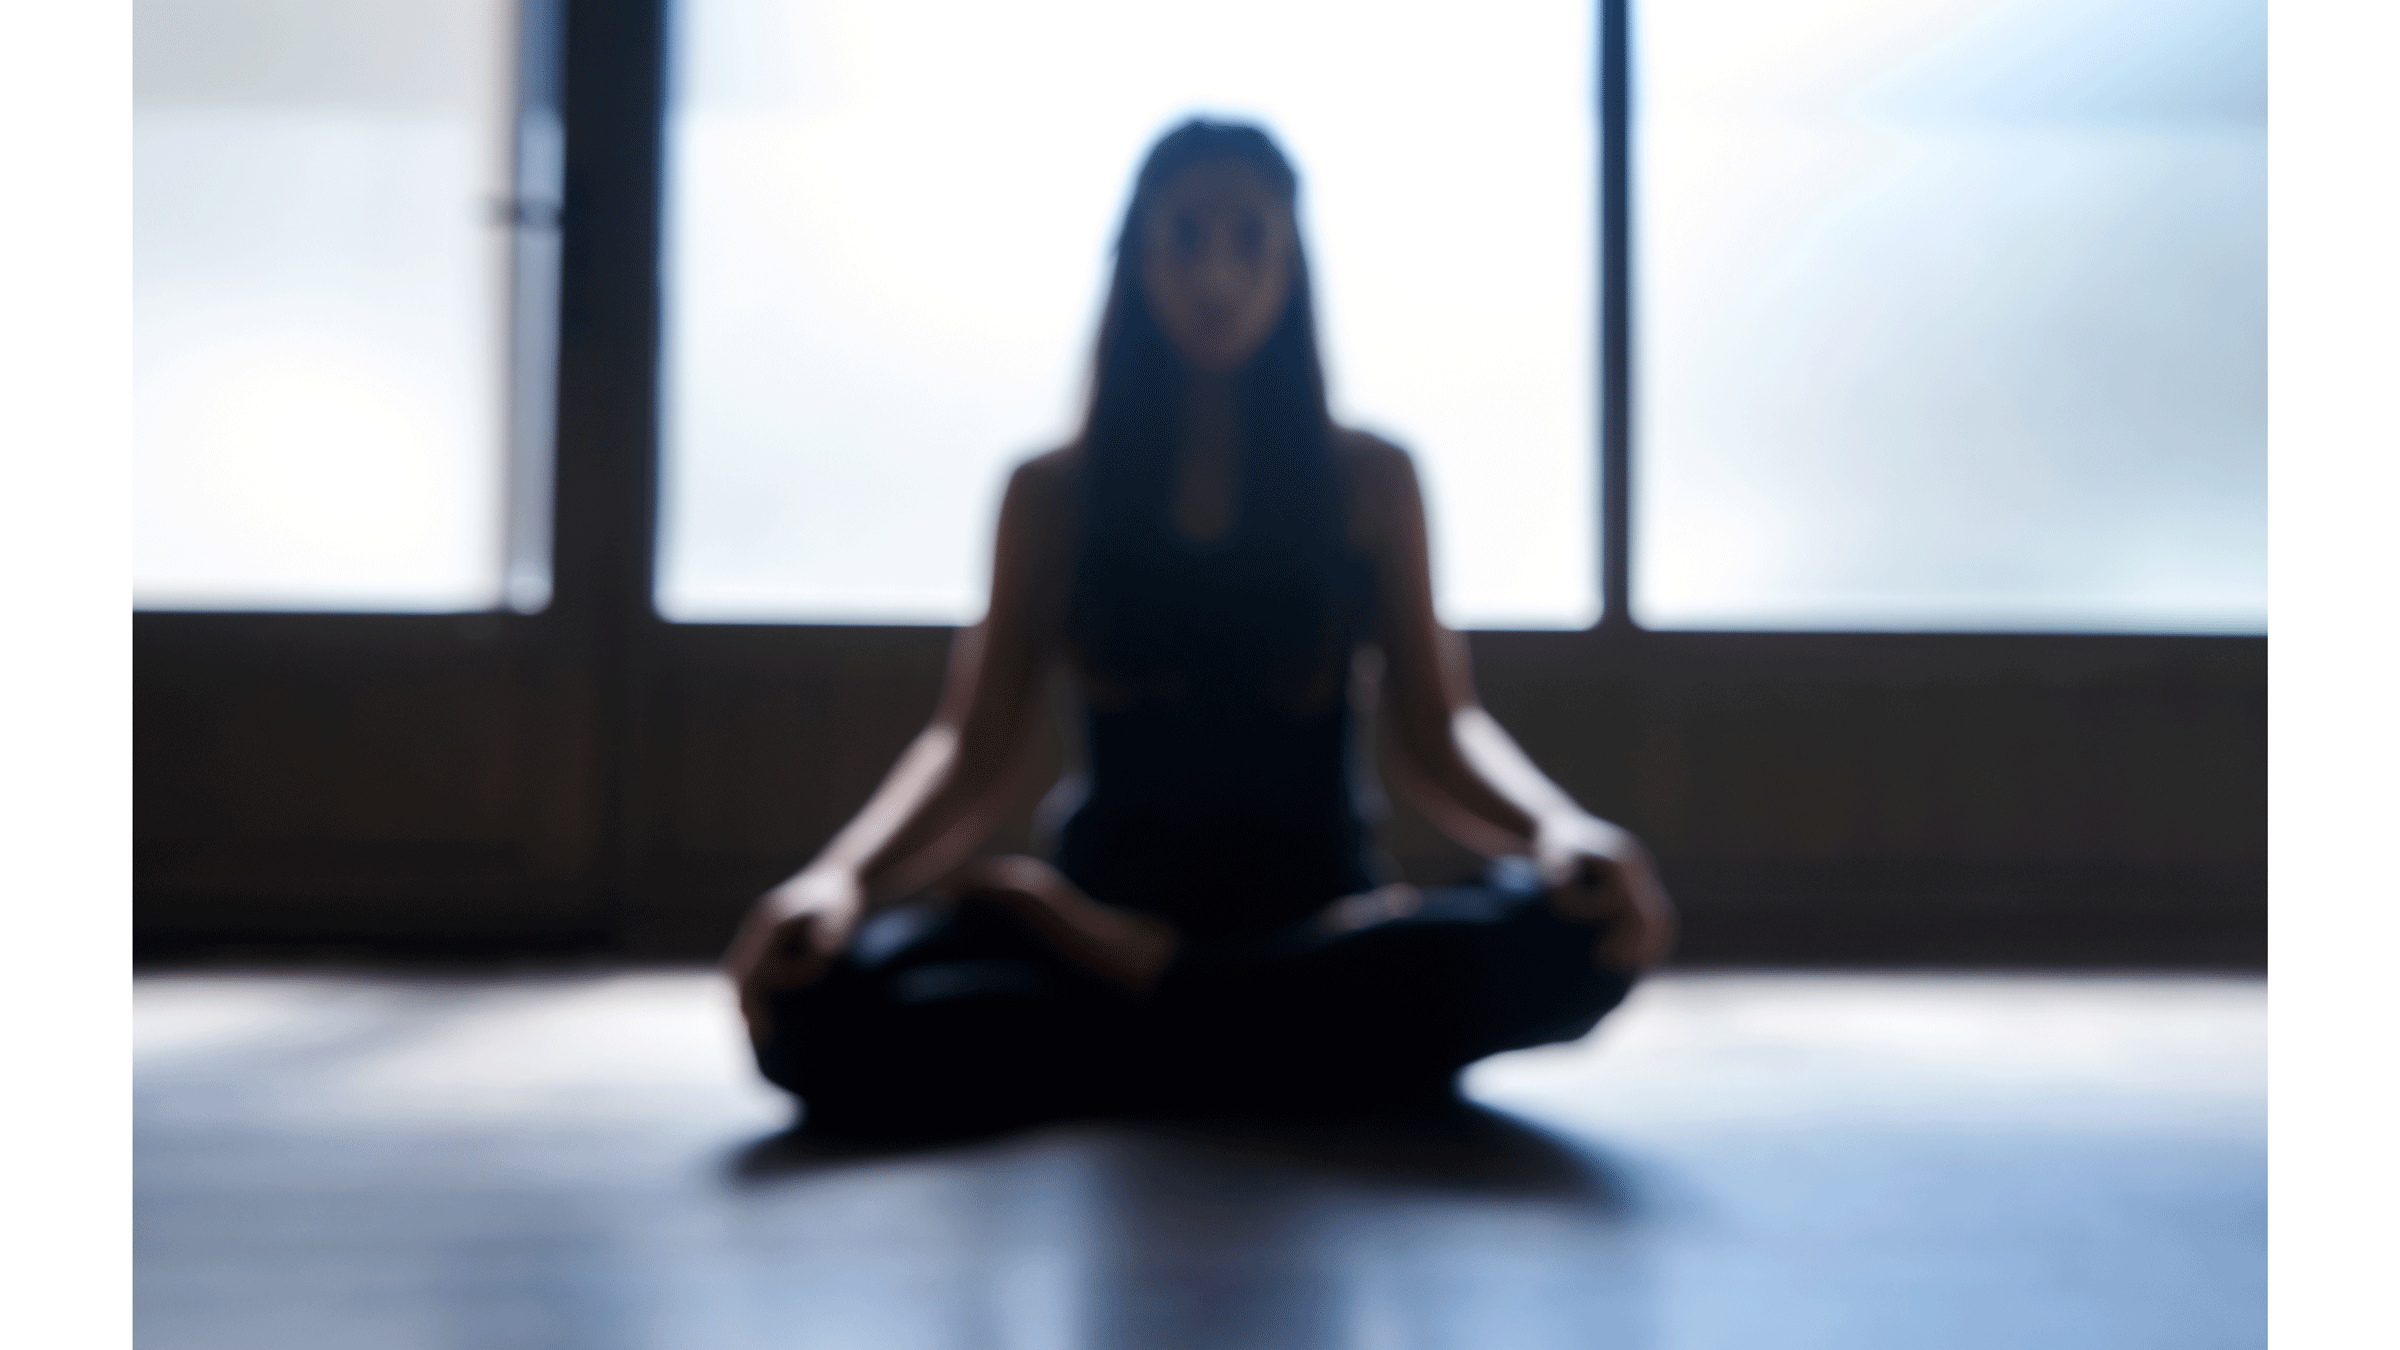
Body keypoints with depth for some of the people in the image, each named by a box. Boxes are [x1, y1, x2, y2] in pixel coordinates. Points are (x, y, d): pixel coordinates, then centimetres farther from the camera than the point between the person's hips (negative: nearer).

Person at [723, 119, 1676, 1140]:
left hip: (1314, 918, 1)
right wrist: (839, 877, -21)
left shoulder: (1369, 480, 10)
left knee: (1574, 932, -33)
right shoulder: (1053, 494, 10)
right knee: (816, 1007, -30)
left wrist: (1561, 828, -22)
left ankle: (1128, 977, -18)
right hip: (1102, 909, 0)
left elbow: (1436, 732, 1)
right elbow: (976, 749, 0)